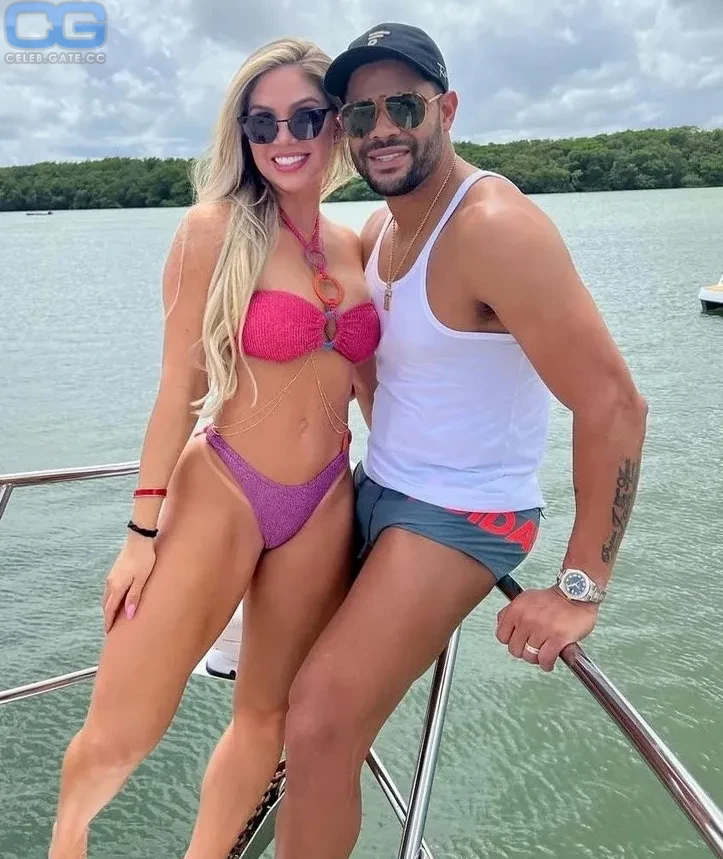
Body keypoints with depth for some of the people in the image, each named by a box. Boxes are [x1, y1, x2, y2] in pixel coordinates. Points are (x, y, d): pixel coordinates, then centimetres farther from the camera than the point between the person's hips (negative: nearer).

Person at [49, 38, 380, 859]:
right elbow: (180, 382, -9)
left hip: (325, 507, 5)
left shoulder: (356, 249, 7)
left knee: (268, 713, 15)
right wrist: (144, 530, -9)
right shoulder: (216, 227, -8)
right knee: (117, 737, 3)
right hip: (219, 494, -4)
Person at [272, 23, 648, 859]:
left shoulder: (494, 227, -24)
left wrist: (580, 588, -23)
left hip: (460, 516, -8)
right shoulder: (381, 227, 3)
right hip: (377, 488, 9)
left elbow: (613, 405, -26)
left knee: (321, 728, -14)